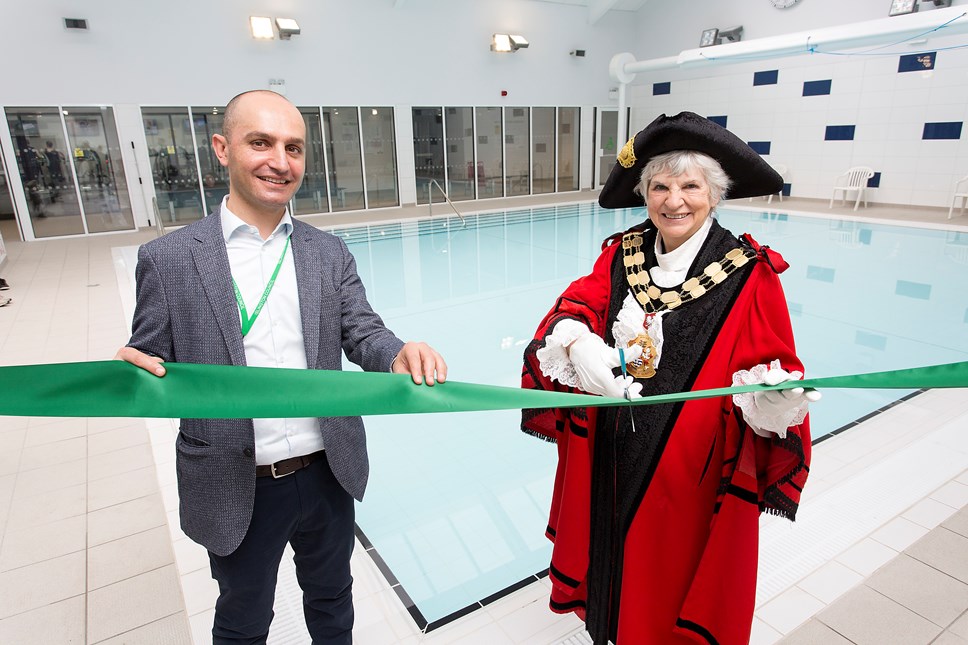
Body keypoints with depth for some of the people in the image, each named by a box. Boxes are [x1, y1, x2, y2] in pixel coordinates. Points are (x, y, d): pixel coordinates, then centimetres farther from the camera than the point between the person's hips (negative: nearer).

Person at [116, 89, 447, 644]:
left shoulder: (331, 253, 0)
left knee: (331, 599, 28)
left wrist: (399, 355, -27)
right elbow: (152, 360, -4)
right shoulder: (167, 259, -7)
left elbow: (362, 332, -5)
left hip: (329, 474, 2)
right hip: (237, 489, -2)